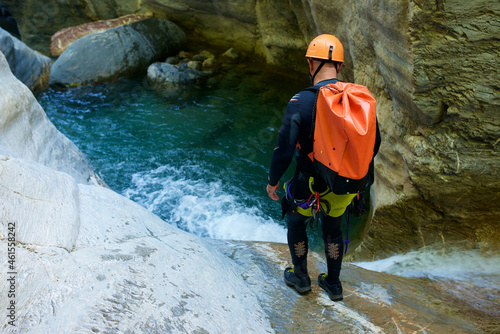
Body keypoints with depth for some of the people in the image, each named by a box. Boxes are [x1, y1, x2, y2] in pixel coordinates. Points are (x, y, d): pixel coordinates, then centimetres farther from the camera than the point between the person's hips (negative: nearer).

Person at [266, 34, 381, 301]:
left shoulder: (300, 102, -23)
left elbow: (284, 150, -21)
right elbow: (374, 142, 2)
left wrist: (272, 180, -3)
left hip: (310, 186, -4)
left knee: (295, 224, 25)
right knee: (332, 229, 28)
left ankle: (300, 278, 43)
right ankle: (333, 284, 43)